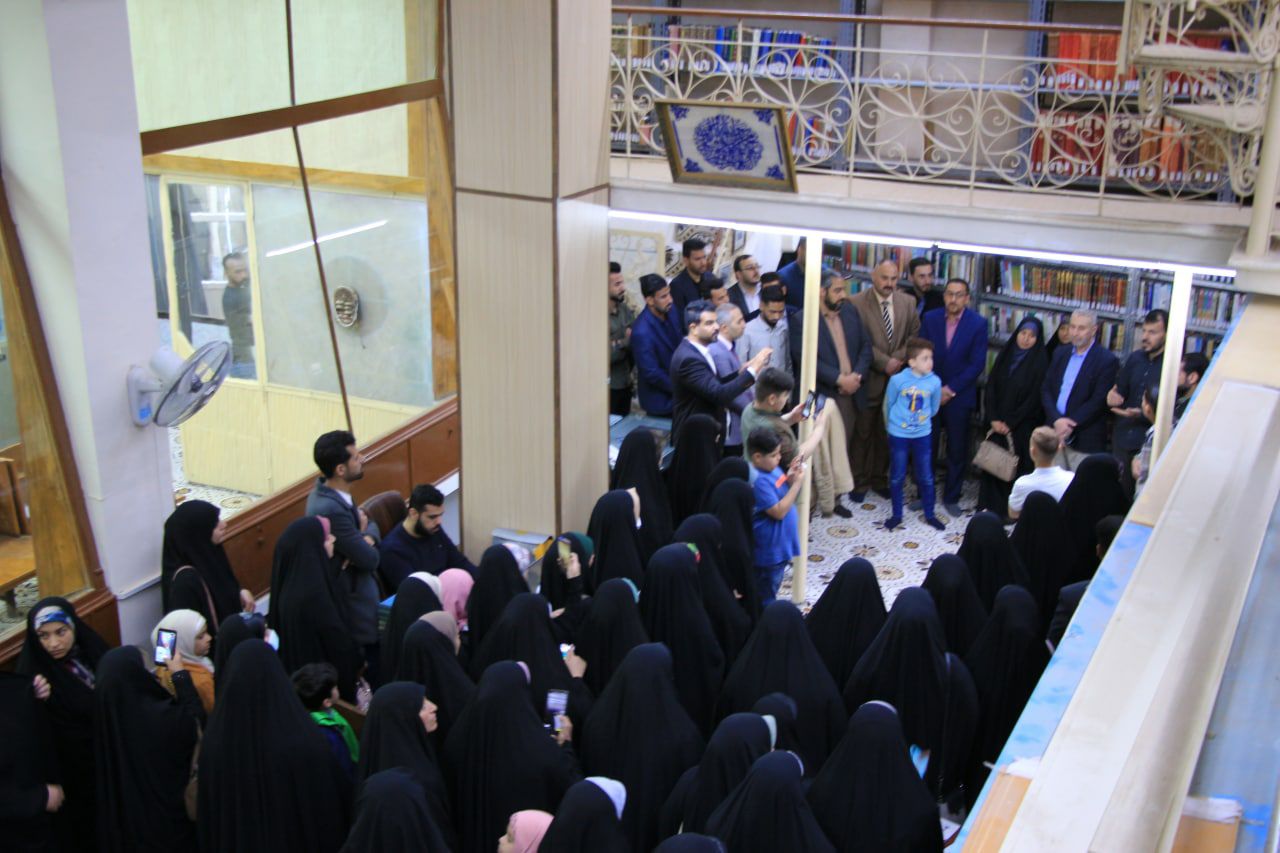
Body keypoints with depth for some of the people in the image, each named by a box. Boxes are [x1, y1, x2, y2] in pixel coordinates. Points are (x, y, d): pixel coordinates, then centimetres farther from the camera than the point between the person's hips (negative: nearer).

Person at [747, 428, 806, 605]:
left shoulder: (772, 469, 2)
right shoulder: (759, 481, -26)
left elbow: (783, 493, 13)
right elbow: (779, 511, -26)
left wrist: (790, 477, -5)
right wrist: (797, 483, -24)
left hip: (779, 545, 9)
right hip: (769, 549, -9)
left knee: (771, 591, 25)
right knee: (764, 597, 6)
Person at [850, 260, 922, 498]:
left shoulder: (907, 303, 6)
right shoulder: (857, 303, -9)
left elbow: (915, 335, 8)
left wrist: (899, 358, -8)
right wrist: (884, 362, -15)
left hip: (896, 378, 4)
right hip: (869, 379, -4)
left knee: (886, 433, 11)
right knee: (863, 432, 6)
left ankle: (879, 479, 24)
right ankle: (859, 482, 16)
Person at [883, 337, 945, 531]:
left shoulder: (934, 382, -11)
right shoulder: (898, 380, -15)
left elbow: (934, 408, 6)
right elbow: (887, 405, 1)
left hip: (922, 435, 1)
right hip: (898, 435, -1)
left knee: (926, 477, 9)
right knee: (897, 477, 9)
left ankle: (929, 515, 24)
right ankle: (897, 515, 22)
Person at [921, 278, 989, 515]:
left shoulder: (978, 323, -7)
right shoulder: (930, 318, -1)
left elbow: (977, 364, -9)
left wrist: (951, 389, -12)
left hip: (959, 396, -1)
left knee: (957, 451, 6)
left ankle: (951, 498, 19)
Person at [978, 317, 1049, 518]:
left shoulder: (1040, 362, -7)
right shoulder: (1005, 354, 5)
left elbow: (1035, 398, -10)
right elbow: (990, 387, 4)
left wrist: (1010, 423, -11)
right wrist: (993, 419, -6)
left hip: (1022, 426, -4)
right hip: (996, 424, 4)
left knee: (1016, 466, 0)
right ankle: (989, 505, 18)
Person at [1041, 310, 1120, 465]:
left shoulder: (1107, 360, -5)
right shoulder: (1061, 353, 13)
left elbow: (1099, 401, -11)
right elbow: (1045, 390, 8)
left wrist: (1070, 424, -14)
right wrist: (1057, 420, -8)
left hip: (1084, 441, -5)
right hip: (1055, 433, 5)